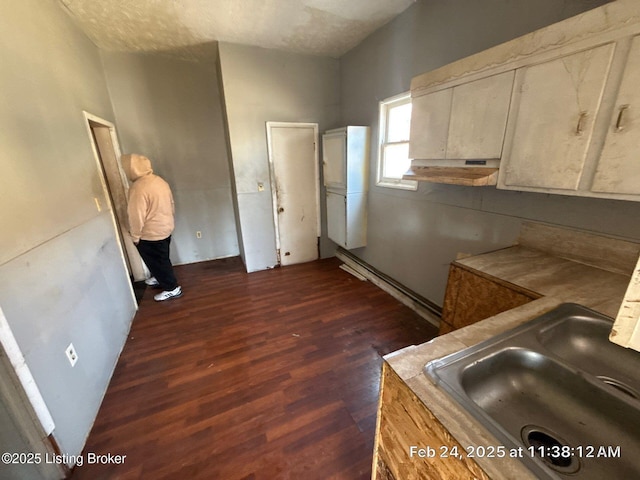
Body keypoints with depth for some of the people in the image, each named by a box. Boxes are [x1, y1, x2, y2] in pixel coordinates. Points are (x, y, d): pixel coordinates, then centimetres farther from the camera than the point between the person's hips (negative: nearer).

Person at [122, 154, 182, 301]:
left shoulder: (138, 188, -24)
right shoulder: (159, 180, 1)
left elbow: (137, 216, -22)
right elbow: (171, 205, 10)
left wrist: (135, 236, -9)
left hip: (150, 234, -8)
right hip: (166, 228, 8)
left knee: (157, 262, 8)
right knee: (161, 259, 26)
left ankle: (172, 288, 18)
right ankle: (161, 278, 46)